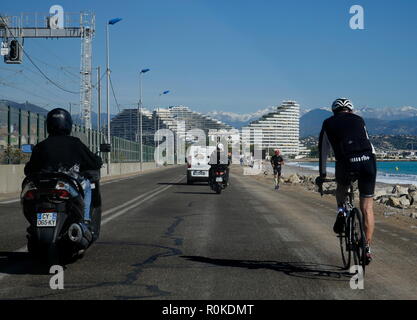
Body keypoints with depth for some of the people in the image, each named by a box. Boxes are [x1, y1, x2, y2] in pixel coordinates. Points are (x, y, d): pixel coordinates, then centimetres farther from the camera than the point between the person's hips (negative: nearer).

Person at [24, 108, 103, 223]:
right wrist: (99, 161, 24)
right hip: (72, 190, -1)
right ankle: (85, 219, 19)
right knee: (86, 184, 29)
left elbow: (29, 171, 6)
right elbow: (94, 163, 1)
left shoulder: (40, 146, -1)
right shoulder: (75, 143, -5)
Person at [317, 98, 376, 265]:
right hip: (368, 160, 1)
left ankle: (341, 210, 13)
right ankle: (367, 248, 8)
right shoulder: (359, 119, 26)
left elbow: (323, 150, 26)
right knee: (367, 207, 9)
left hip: (347, 163, -1)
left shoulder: (328, 123, 21)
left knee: (342, 186, 36)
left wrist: (322, 174, 35)